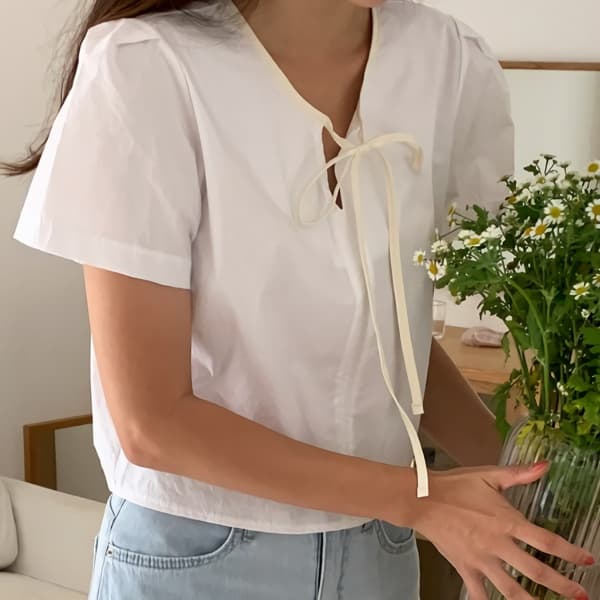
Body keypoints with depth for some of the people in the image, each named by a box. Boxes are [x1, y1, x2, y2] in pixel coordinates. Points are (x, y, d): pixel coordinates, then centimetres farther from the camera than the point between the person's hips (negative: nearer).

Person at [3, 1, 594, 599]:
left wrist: (515, 468, -10)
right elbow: (152, 422, -19)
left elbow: (405, 335, 3)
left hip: (378, 548, 4)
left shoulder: (453, 63, -10)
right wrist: (416, 497, -19)